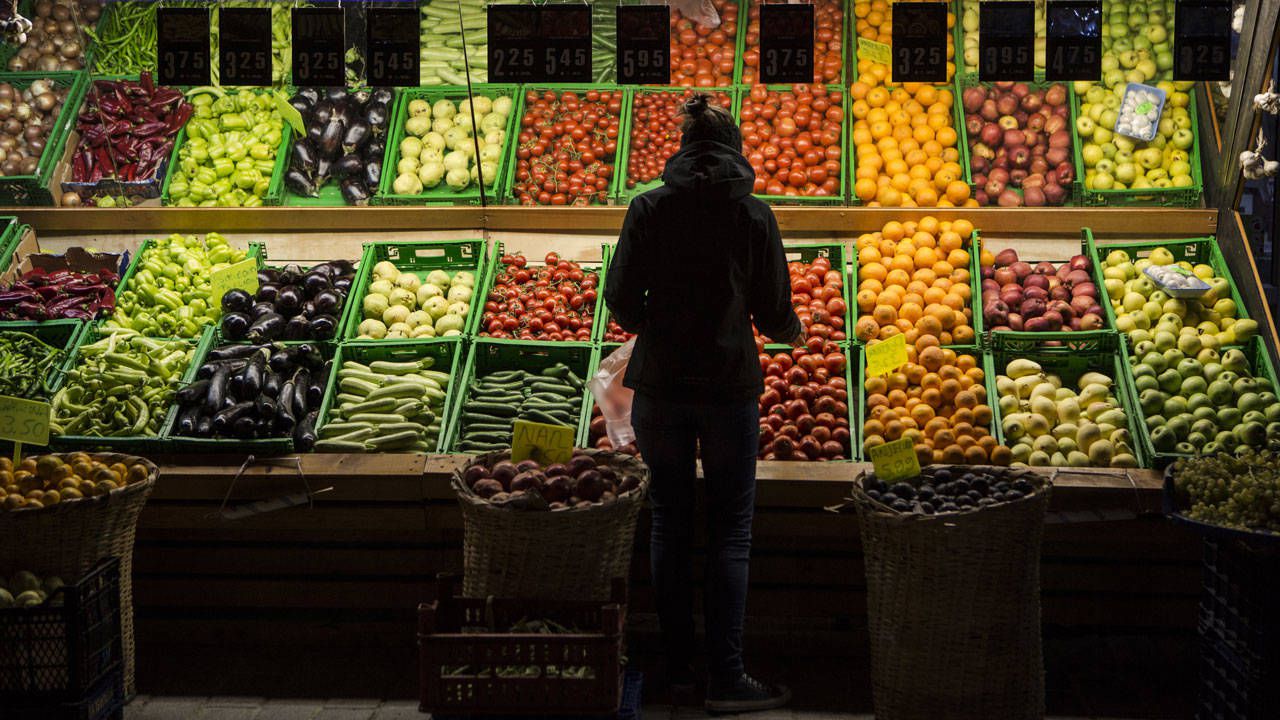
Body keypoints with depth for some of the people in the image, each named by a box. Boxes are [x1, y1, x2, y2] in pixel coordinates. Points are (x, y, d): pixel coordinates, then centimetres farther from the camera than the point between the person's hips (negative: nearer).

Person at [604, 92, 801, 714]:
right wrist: (793, 331, 21)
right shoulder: (753, 215, -5)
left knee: (670, 521, 14)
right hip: (729, 387, -2)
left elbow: (621, 302, -1)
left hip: (658, 384, 2)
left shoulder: (648, 210, -3)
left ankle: (676, 663, 21)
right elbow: (774, 316, -2)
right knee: (731, 529, 6)